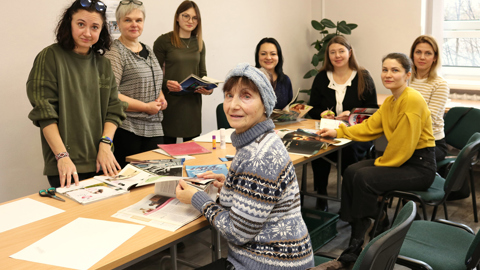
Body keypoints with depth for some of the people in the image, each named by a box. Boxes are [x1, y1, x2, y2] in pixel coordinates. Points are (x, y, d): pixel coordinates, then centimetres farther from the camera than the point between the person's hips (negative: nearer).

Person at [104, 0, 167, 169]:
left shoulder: (148, 51, 16)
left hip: (154, 129, 7)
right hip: (126, 130, -7)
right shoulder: (114, 53, -8)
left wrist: (161, 99, 6)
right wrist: (146, 107, -15)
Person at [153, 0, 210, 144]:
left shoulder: (199, 43, 12)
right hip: (171, 101, -4)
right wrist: (166, 83, -24)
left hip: (193, 101, 5)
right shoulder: (164, 41, -4)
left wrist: (208, 88, -4)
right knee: (168, 144, 0)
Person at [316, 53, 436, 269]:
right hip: (402, 159, 9)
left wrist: (381, 163, -12)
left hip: (420, 166, -9)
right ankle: (357, 227, 6)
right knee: (351, 172, -3)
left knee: (364, 178, -20)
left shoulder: (412, 100, -21)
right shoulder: (390, 101, 9)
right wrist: (337, 132, 4)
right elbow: (370, 127, 11)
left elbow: (403, 145, -23)